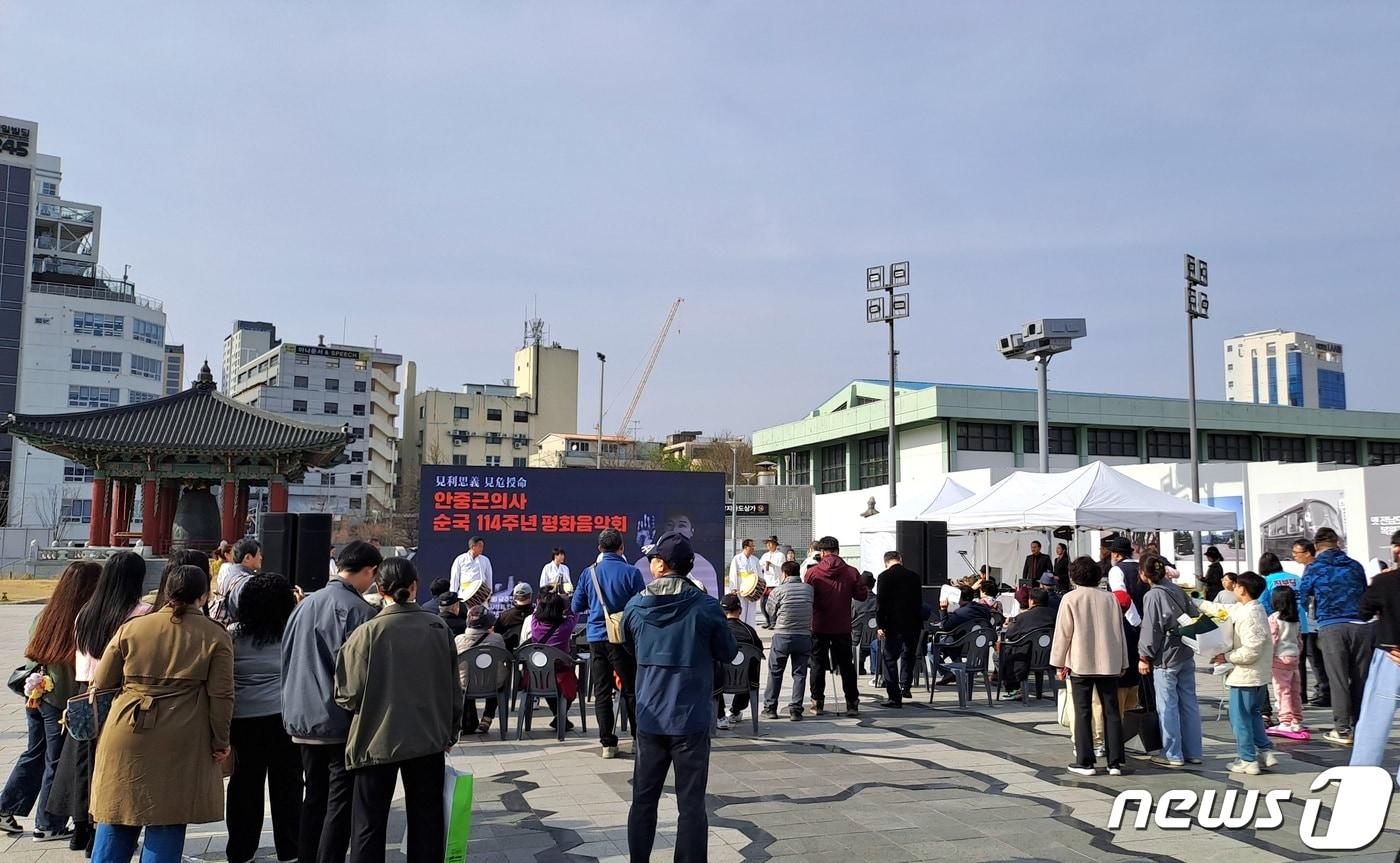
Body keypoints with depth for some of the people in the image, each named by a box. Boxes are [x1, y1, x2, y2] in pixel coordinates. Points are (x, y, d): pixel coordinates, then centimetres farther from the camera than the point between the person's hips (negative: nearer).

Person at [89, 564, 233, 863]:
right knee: (166, 827, 7)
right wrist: (220, 742, 4)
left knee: (117, 824, 14)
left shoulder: (132, 627, 3)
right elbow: (221, 695, -6)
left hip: (126, 739, 2)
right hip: (181, 745, -2)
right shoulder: (215, 636, -3)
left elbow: (101, 682, 8)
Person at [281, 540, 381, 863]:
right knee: (340, 803, 2)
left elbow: (287, 658, 14)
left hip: (303, 719, 7)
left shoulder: (305, 604, 7)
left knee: (314, 798, 18)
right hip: (342, 723, -7)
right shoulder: (359, 610, -16)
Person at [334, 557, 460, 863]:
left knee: (369, 826, 9)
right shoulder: (439, 628, -3)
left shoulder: (367, 633, -13)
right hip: (428, 739, 3)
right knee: (426, 821, 14)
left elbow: (349, 696, -14)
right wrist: (451, 732, 17)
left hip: (377, 741, -3)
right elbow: (453, 688, 4)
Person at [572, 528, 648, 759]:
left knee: (601, 692, 8)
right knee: (631, 690, 8)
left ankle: (607, 743, 8)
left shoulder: (588, 573, 2)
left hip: (596, 638, 3)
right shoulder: (631, 572, -8)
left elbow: (577, 607, 10)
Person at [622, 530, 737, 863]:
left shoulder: (635, 607, -3)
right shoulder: (706, 607, -13)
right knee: (691, 804, 4)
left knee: (643, 800, 14)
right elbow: (728, 652, 1)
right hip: (691, 720, -3)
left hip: (649, 719, 3)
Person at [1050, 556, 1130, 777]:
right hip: (1109, 664, 3)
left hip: (1081, 663, -3)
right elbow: (1120, 632, 10)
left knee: (1083, 713, 4)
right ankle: (1116, 762, 8)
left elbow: (1063, 633, -5)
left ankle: (1085, 762, 5)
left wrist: (1060, 664, 3)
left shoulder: (1070, 599, -5)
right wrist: (1122, 663, 17)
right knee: (1111, 712, 8)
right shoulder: (1110, 598, 5)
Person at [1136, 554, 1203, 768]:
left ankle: (1173, 754, 5)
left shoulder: (1152, 596, -14)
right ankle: (1193, 752, 18)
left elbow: (1150, 629, -13)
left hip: (1166, 658, -7)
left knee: (1168, 706, 0)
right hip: (1186, 654, 7)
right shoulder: (1177, 590, 7)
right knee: (1189, 703, 11)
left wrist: (1144, 657, -5)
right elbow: (1194, 617, 13)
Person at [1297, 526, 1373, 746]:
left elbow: (1302, 599, 11)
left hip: (1331, 627, -3)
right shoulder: (1355, 566, 10)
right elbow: (1365, 595, 21)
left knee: (1338, 679, 1)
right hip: (1360, 626, 3)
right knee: (1361, 678, 9)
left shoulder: (1314, 568, 3)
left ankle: (1342, 730, 1)